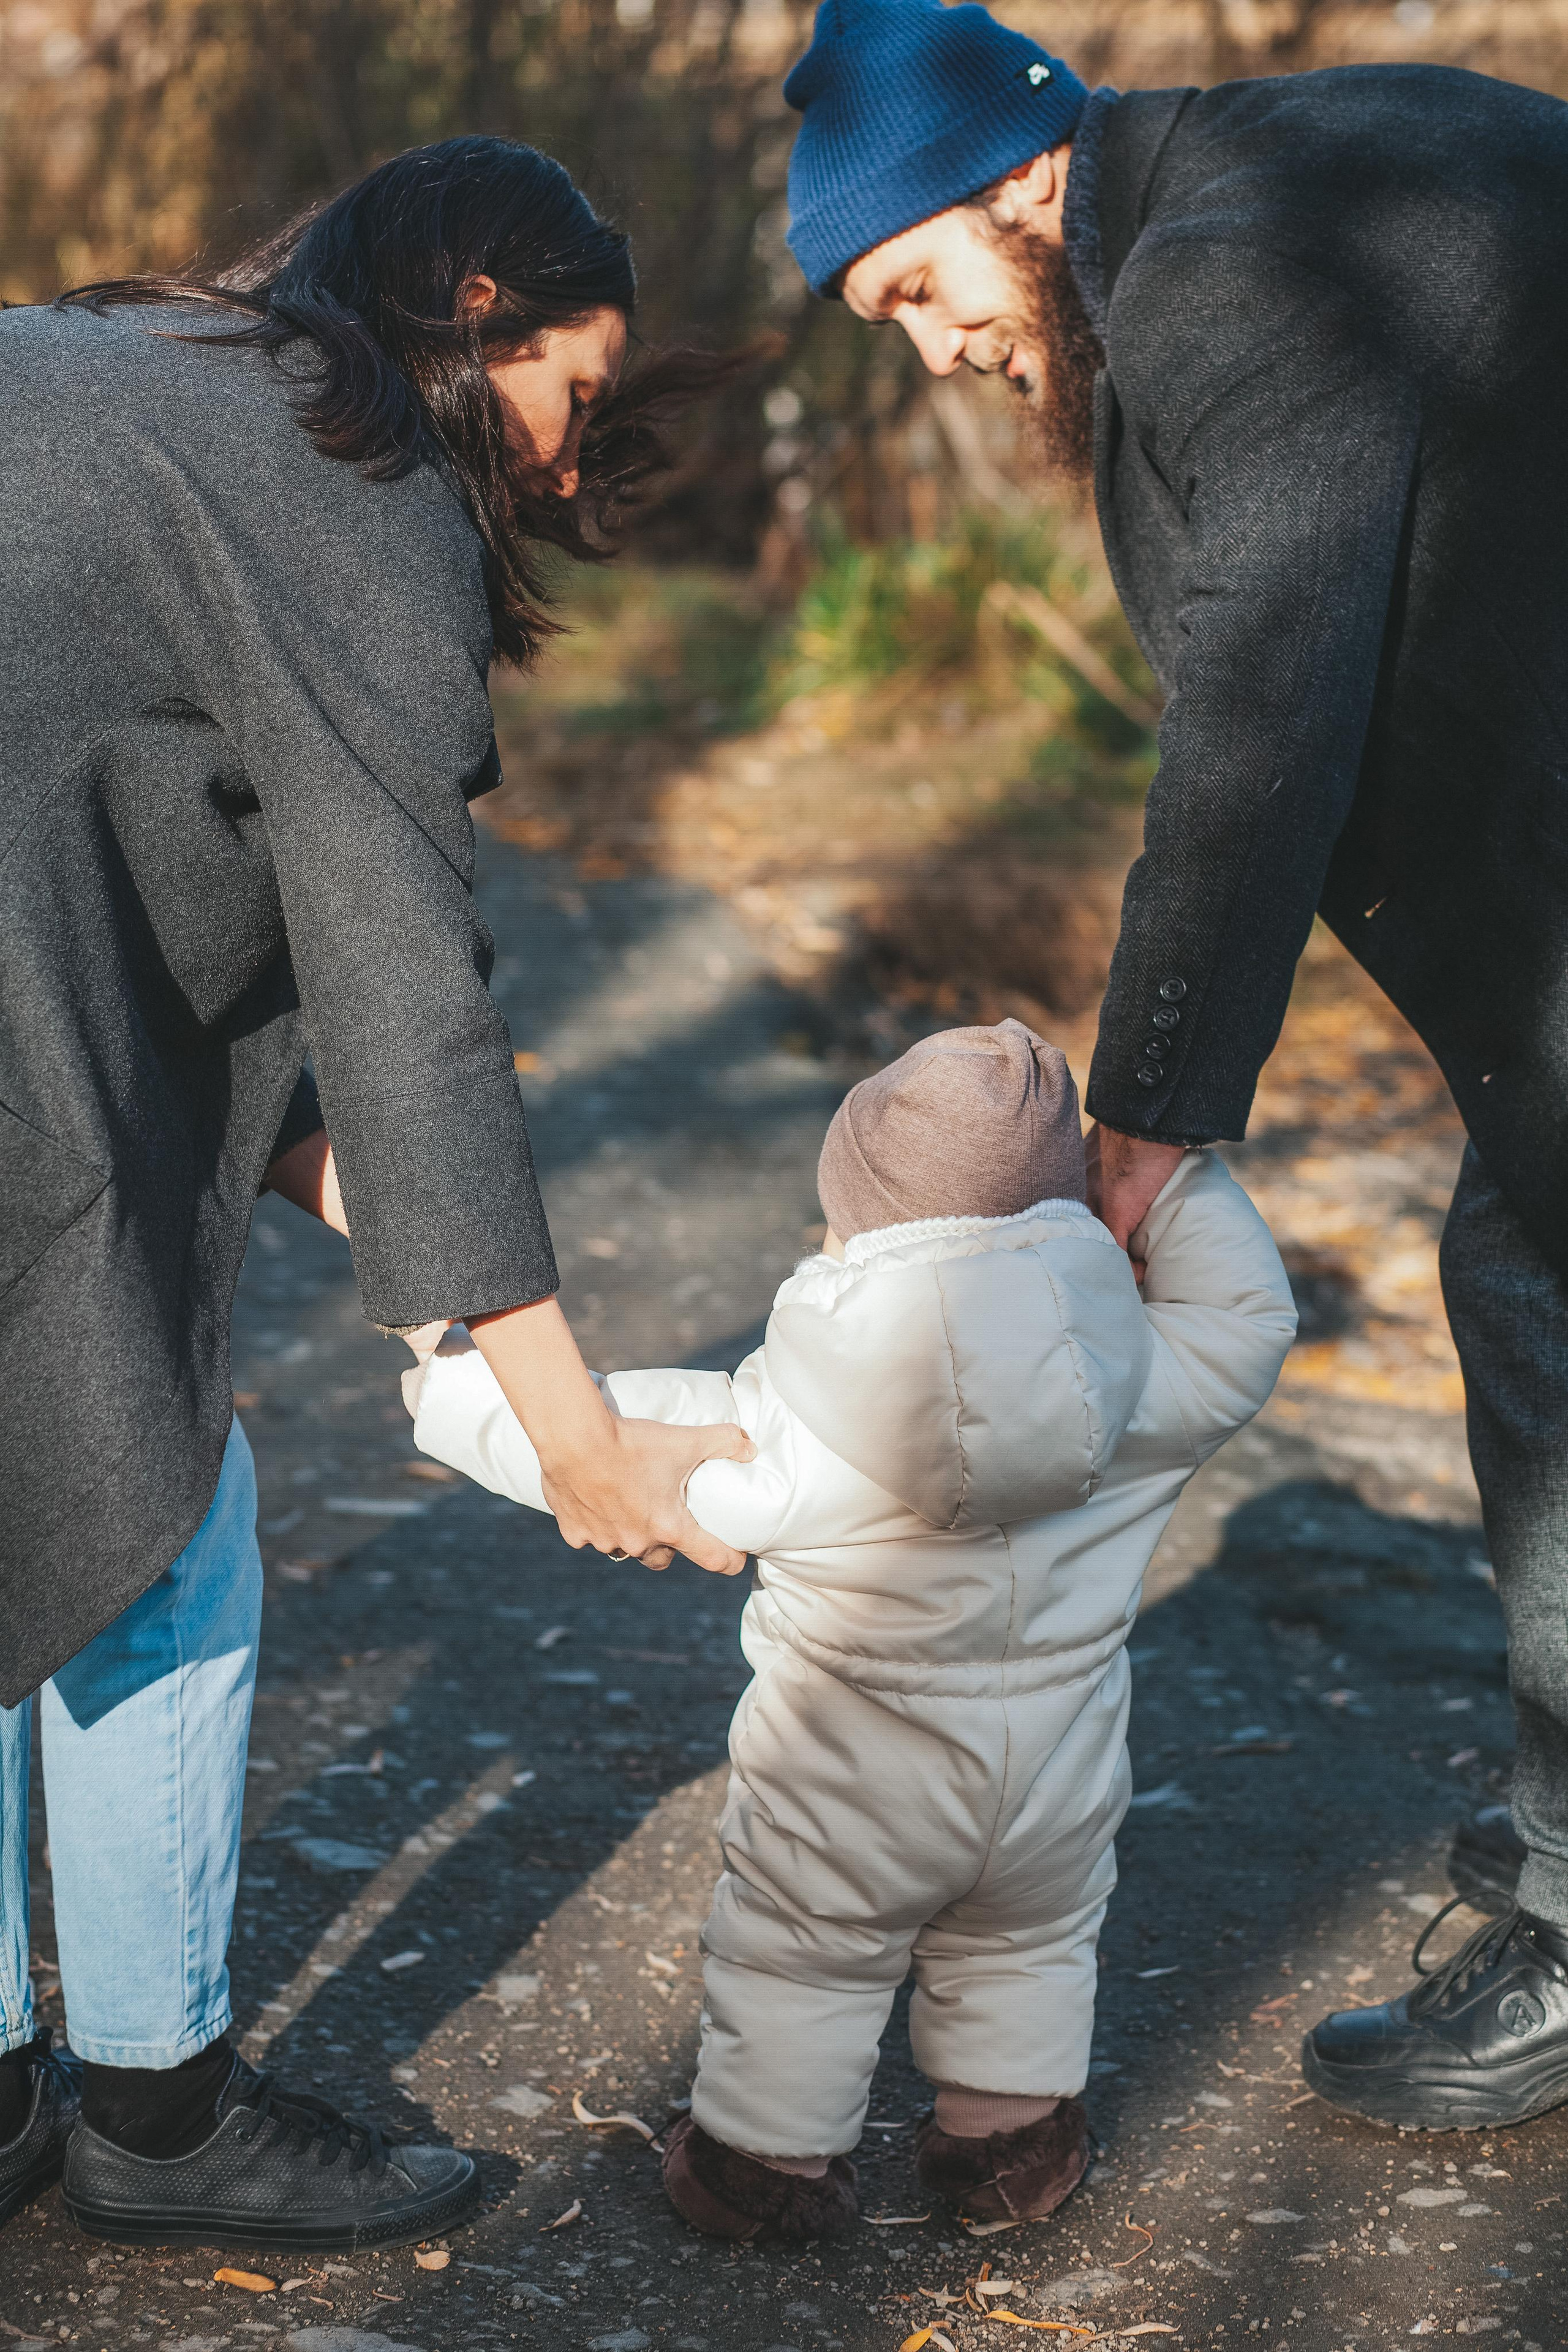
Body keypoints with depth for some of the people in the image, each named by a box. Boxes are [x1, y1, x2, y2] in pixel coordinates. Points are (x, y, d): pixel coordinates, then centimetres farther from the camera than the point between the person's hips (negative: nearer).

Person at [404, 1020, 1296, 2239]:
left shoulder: (792, 1428, -24)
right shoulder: (1138, 1376, -16)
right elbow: (1249, 1324, 2)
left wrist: (458, 1397, -1)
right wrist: (1182, 1186, 10)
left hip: (851, 1795, -3)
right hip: (1056, 1789, 3)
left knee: (796, 1965, 19)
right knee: (1028, 1954, 28)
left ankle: (767, 2157, 34)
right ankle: (1015, 2139, 43)